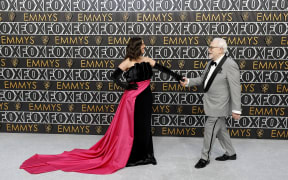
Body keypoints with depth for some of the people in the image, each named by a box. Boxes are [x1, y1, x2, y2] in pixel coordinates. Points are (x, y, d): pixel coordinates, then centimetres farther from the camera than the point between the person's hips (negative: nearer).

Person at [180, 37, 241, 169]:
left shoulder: (230, 65, -20)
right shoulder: (211, 63, 5)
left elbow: (235, 89, -20)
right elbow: (203, 79, 15)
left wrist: (236, 109, -19)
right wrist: (188, 82, -1)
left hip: (219, 106, -8)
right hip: (212, 104, 8)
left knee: (209, 130, 0)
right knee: (220, 129, 19)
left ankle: (205, 158, 18)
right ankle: (230, 153, 36)